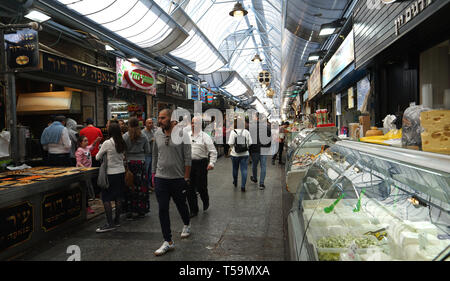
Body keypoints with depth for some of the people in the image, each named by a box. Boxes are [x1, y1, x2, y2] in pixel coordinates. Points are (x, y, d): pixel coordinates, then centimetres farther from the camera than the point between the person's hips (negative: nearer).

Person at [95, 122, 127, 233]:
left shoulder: (107, 143, -14)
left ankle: (110, 223, -1)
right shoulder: (122, 143, 2)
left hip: (111, 174, -6)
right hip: (121, 172, 6)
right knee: (118, 197, 12)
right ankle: (117, 220, 21)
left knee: (106, 198, 1)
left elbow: (97, 157, -2)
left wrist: (104, 154, 17)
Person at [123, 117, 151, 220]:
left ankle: (130, 211, 8)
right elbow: (147, 151, 6)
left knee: (130, 187, 4)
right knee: (141, 186, 8)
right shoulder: (143, 136, 1)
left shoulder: (125, 136, -6)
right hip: (141, 162, 2)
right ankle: (141, 210, 17)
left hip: (130, 162, -2)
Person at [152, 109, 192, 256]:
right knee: (163, 210, 1)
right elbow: (155, 155, 13)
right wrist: (153, 173, 11)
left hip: (178, 178, -3)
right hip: (161, 178, 3)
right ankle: (168, 242, 12)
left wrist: (186, 178, -9)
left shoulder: (182, 133, -10)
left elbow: (187, 158, -8)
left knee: (181, 205, 16)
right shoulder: (158, 133, 3)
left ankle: (187, 225, 47)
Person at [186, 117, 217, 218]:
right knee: (190, 188, 5)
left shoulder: (205, 136, -3)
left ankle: (206, 202, 33)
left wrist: (211, 163, -16)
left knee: (201, 187, 0)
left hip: (201, 164, -4)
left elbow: (213, 151, -6)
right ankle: (193, 210, 19)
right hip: (189, 164, 4)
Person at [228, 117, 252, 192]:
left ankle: (235, 183, 37)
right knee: (244, 170, 3)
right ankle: (243, 186, 0)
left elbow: (230, 143, -13)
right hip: (245, 154, 1)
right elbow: (250, 143, -3)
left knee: (235, 169, 18)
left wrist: (232, 147, 8)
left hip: (235, 154, 0)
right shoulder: (247, 132, -4)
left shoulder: (233, 132, -11)